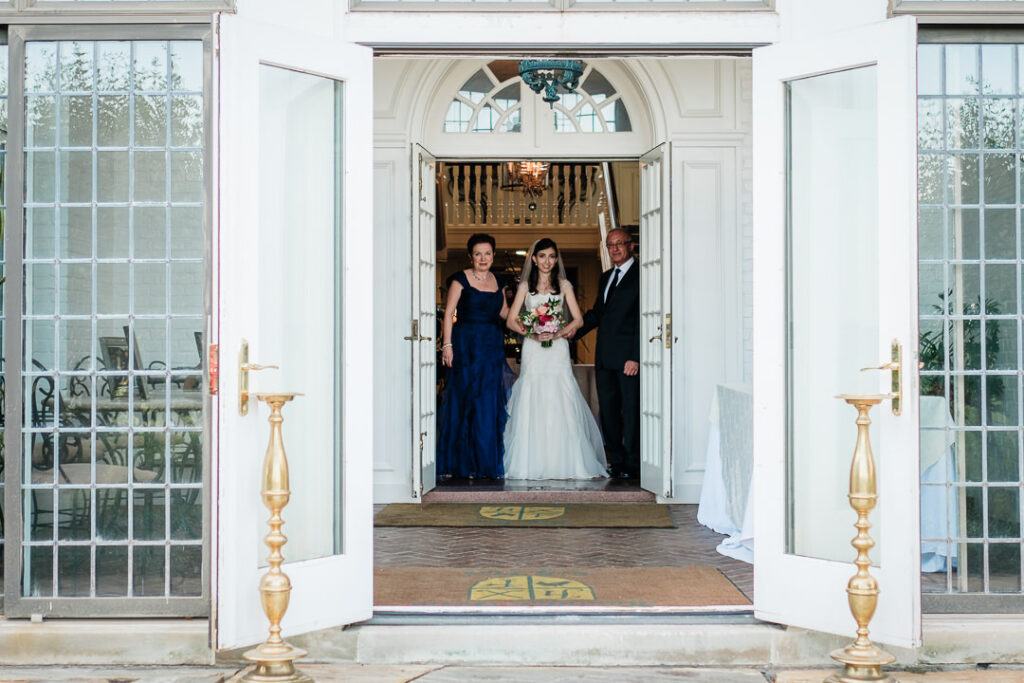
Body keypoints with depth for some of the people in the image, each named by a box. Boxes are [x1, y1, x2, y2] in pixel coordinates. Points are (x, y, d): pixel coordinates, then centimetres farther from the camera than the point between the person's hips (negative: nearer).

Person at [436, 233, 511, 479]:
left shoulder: (498, 281, 13)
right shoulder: (461, 279, -3)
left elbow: (505, 312, 20)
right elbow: (449, 313, -5)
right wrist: (447, 345, -12)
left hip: (493, 348, 5)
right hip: (467, 345, -5)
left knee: (491, 405, 3)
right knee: (467, 401, -3)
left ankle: (488, 463, 11)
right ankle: (465, 465, 4)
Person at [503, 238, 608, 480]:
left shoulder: (564, 285, 9)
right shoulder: (526, 285, 9)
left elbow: (578, 319, 4)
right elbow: (511, 320, 5)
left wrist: (557, 333, -11)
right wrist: (532, 333, -11)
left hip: (558, 349, 0)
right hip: (533, 349, 0)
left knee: (561, 404, -6)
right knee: (532, 404, -4)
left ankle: (564, 462, 0)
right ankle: (532, 462, 1)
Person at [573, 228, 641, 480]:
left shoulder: (640, 276, -7)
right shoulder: (605, 278, 19)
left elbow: (643, 320, -12)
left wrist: (636, 357, -17)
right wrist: (572, 331, 7)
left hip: (628, 357, -8)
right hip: (604, 357, 8)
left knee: (631, 410, -1)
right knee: (608, 412, 10)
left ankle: (632, 465, 7)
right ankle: (617, 462, 19)